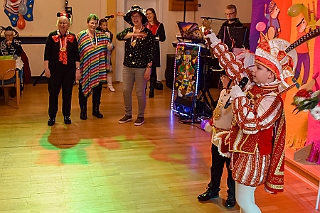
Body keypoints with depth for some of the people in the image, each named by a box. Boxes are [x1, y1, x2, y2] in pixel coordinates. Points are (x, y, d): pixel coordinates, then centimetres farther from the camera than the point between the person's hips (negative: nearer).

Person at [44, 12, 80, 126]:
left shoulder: (72, 37, 4)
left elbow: (76, 55, 3)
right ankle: (52, 117, 14)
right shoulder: (52, 36, 1)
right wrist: (46, 68, -8)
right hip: (55, 69, -1)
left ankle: (66, 116, 21)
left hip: (69, 70, 1)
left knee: (67, 93, 7)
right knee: (53, 93, 2)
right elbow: (47, 53, -2)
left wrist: (78, 69, -1)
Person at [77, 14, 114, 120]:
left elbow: (109, 45, 10)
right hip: (85, 68, -3)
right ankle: (83, 110, 18)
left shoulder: (102, 35, 7)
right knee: (84, 88, 5)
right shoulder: (81, 36, -4)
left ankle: (96, 110, 25)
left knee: (97, 89, 10)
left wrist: (110, 46, -14)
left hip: (98, 68, 3)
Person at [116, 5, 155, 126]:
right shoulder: (128, 31, 7)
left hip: (141, 68, -4)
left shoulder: (148, 33, -5)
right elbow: (118, 36, -14)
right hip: (127, 67, 5)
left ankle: (141, 116, 18)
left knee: (140, 92, 2)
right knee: (126, 91, 8)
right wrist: (133, 34, -26)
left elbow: (151, 52, -8)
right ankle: (128, 115, 24)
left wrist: (148, 68, -12)